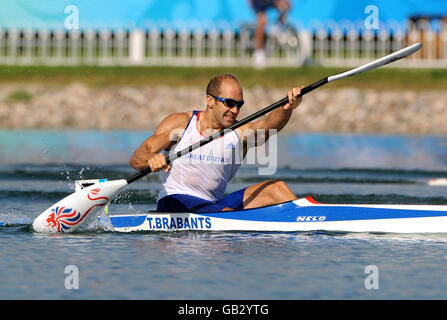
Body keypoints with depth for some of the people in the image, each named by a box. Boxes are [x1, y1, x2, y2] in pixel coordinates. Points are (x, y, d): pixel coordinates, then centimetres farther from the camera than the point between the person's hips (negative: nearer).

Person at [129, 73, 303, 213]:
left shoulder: (241, 133, 3)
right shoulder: (180, 123, -2)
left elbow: (269, 124, -19)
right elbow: (135, 160, -10)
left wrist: (287, 108, -41)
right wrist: (151, 158, -35)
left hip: (214, 204, 4)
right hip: (175, 202, -4)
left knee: (275, 188, -9)